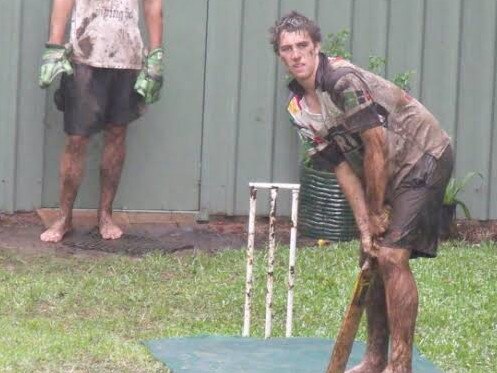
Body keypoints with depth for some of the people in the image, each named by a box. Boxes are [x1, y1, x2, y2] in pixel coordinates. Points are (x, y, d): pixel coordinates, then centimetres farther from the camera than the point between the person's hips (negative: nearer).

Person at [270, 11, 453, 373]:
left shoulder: (344, 80, -23)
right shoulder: (298, 108, 2)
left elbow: (376, 147, -21)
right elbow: (343, 168, 1)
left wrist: (377, 210, -11)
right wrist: (365, 226, -7)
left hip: (424, 156, -9)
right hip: (384, 174, 9)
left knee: (391, 255, -17)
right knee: (372, 257, 9)